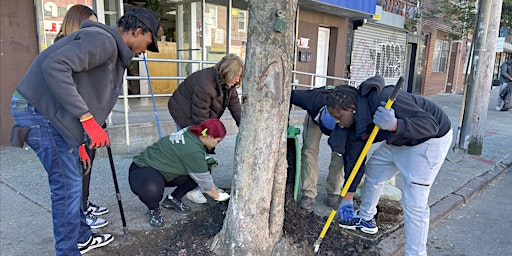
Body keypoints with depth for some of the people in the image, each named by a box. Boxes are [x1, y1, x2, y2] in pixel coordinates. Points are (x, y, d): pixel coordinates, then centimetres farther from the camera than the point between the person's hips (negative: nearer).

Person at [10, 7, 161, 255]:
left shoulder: (113, 50, 15)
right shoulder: (103, 39, -17)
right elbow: (54, 66, -30)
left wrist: (77, 140, 16)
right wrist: (87, 118, -30)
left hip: (50, 110, 10)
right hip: (37, 108, -10)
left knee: (71, 182, 17)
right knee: (67, 185, -4)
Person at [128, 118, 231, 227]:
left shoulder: (190, 132, -5)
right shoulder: (193, 151, -30)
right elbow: (205, 182, -18)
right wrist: (218, 196, -3)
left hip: (164, 172, 9)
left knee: (199, 172, -6)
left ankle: (172, 199, 11)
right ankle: (154, 209, -6)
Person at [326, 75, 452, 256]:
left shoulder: (382, 99, -34)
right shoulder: (355, 121, -7)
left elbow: (430, 124, -34)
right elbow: (352, 160, 0)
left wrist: (394, 124, -51)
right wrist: (347, 197, 4)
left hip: (430, 140, -8)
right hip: (399, 141, 9)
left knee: (414, 203, -10)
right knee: (372, 172, 16)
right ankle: (366, 220, 37)